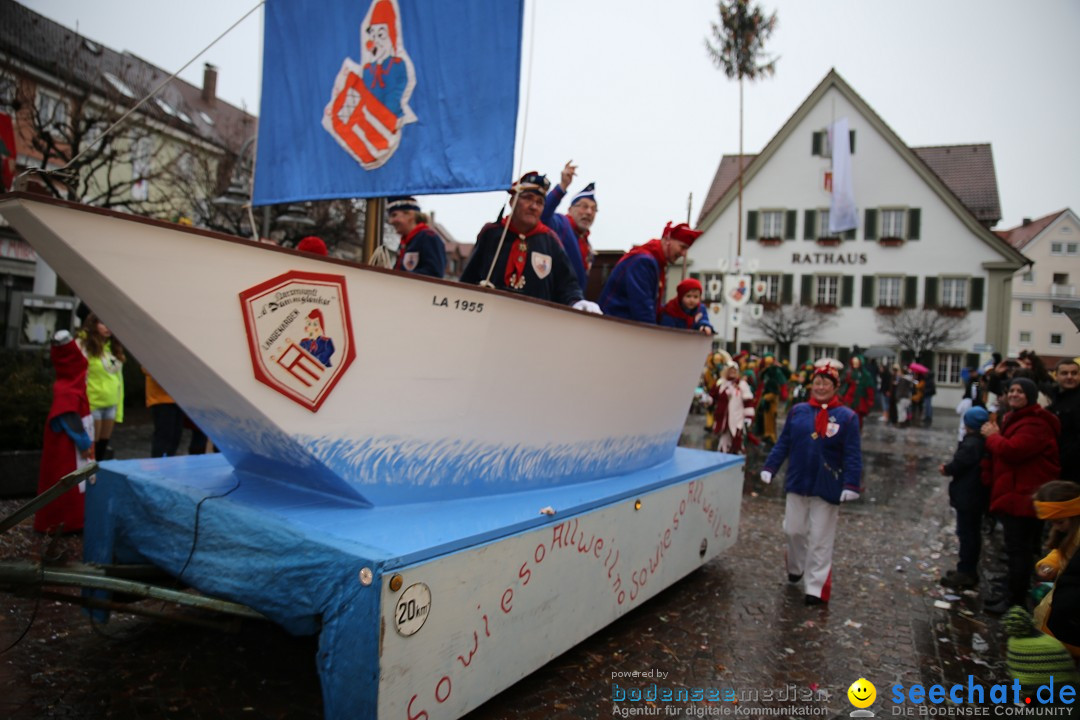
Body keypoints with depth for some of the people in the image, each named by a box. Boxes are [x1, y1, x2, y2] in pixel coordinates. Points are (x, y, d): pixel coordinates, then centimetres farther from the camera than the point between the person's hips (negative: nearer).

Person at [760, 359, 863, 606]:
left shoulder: (847, 417, -9)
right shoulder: (798, 411, 0)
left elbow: (852, 456, -10)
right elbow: (783, 444, 5)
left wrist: (851, 485, -16)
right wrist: (769, 467, 0)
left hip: (827, 488, -3)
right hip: (798, 482, 3)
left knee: (820, 539, 4)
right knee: (794, 530, 14)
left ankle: (816, 587, 13)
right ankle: (796, 567, 41)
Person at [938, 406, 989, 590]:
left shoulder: (970, 444, -22)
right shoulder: (985, 441, 7)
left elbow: (958, 465, -22)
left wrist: (945, 469, -3)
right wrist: (950, 468, 8)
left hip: (967, 496, -9)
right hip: (978, 494, 9)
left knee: (966, 534, -2)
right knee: (973, 533, 16)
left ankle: (965, 573, 5)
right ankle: (970, 570, 26)